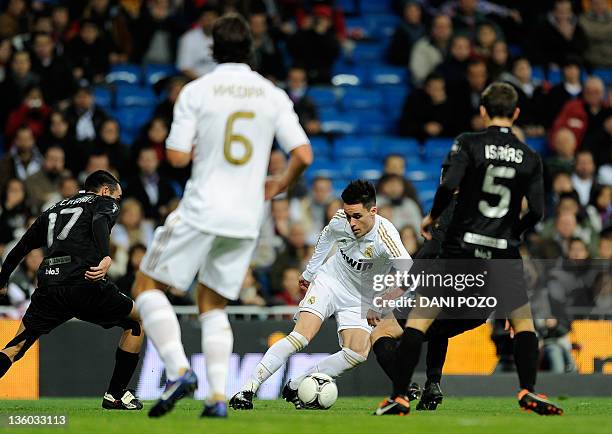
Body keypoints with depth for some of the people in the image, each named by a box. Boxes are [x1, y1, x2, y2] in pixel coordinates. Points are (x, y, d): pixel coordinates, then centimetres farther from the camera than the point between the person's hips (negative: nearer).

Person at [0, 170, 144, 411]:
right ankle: (115, 395, 15)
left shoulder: (53, 210, 31)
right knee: (136, 322, 17)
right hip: (84, 282, -4)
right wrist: (106, 258, -25)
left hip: (48, 285, 4)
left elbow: (19, 249, 33)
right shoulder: (105, 203, 16)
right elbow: (99, 222, -9)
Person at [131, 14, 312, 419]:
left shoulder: (197, 91, -4)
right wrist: (278, 186, 18)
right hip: (247, 219, 4)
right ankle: (218, 396, 1)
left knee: (147, 286, 8)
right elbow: (303, 155, -1)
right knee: (212, 305, 16)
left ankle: (179, 370, -11)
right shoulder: (274, 95, 5)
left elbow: (177, 156, -8)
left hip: (202, 212, -4)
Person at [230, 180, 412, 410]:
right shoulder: (340, 219, -15)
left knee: (358, 353, -21)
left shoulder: (385, 234, -28)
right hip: (329, 281, 1)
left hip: (359, 301, 0)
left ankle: (294, 387, -8)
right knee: (302, 335, -21)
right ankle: (247, 389, -21)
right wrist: (309, 273, 19)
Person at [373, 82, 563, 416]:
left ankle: (398, 397, -3)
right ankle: (528, 392, 3)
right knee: (523, 323, 18)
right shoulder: (530, 157, 4)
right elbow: (536, 212, 0)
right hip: (504, 251, 2)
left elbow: (449, 186, -17)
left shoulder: (470, 144, -4)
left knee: (417, 319, 3)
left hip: (461, 248, -2)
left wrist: (432, 216, 1)